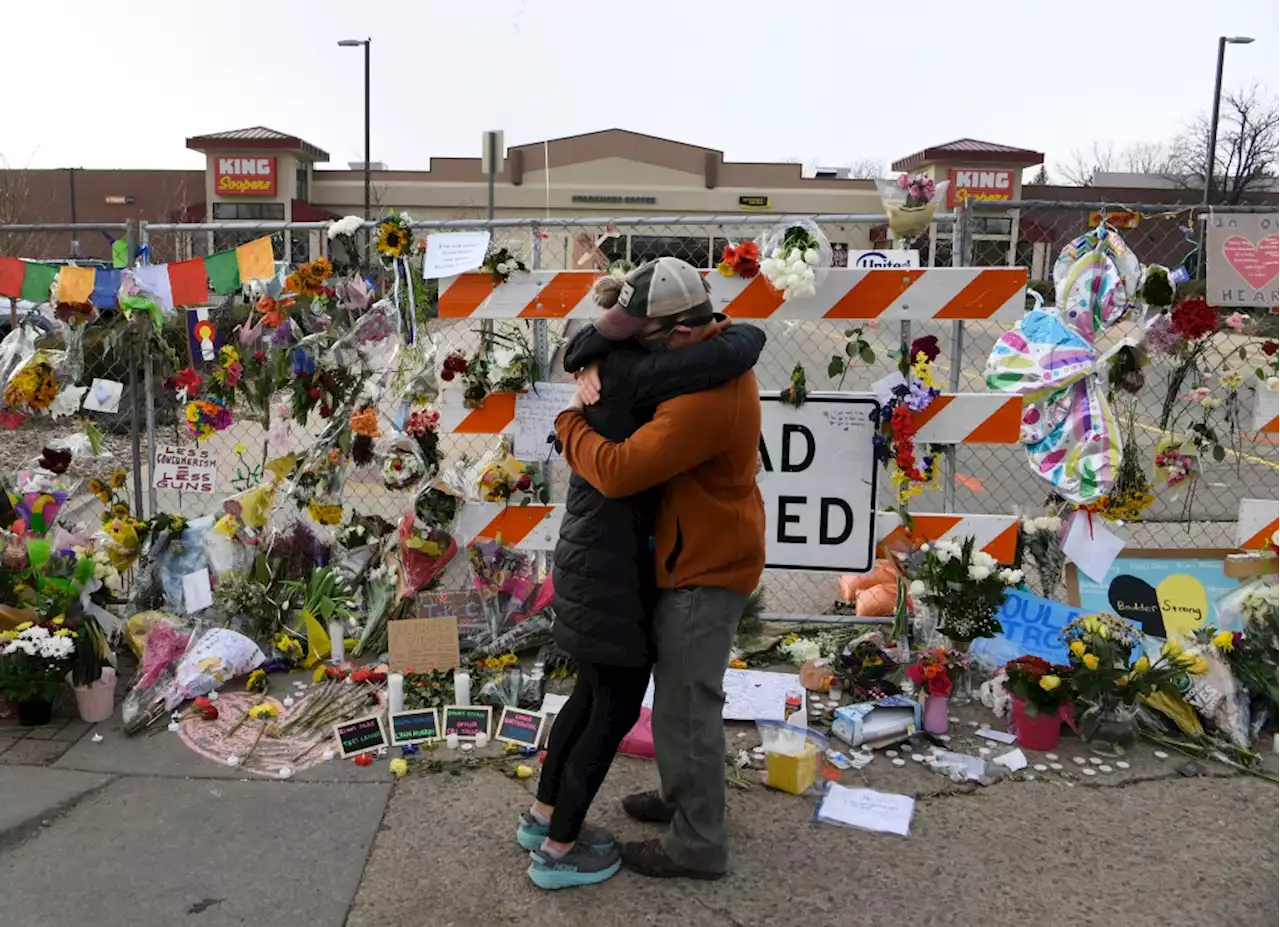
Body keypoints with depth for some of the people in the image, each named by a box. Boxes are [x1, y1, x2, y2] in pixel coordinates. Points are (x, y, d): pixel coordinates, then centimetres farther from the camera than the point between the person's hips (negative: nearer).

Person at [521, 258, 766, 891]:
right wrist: (742, 332, -5)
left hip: (589, 554, 9)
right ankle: (558, 850, 18)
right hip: (612, 564, -9)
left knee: (593, 692, 22)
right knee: (617, 707, 5)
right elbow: (734, 353, -29)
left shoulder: (603, 361, 5)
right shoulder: (635, 374, -22)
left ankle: (543, 815, 36)